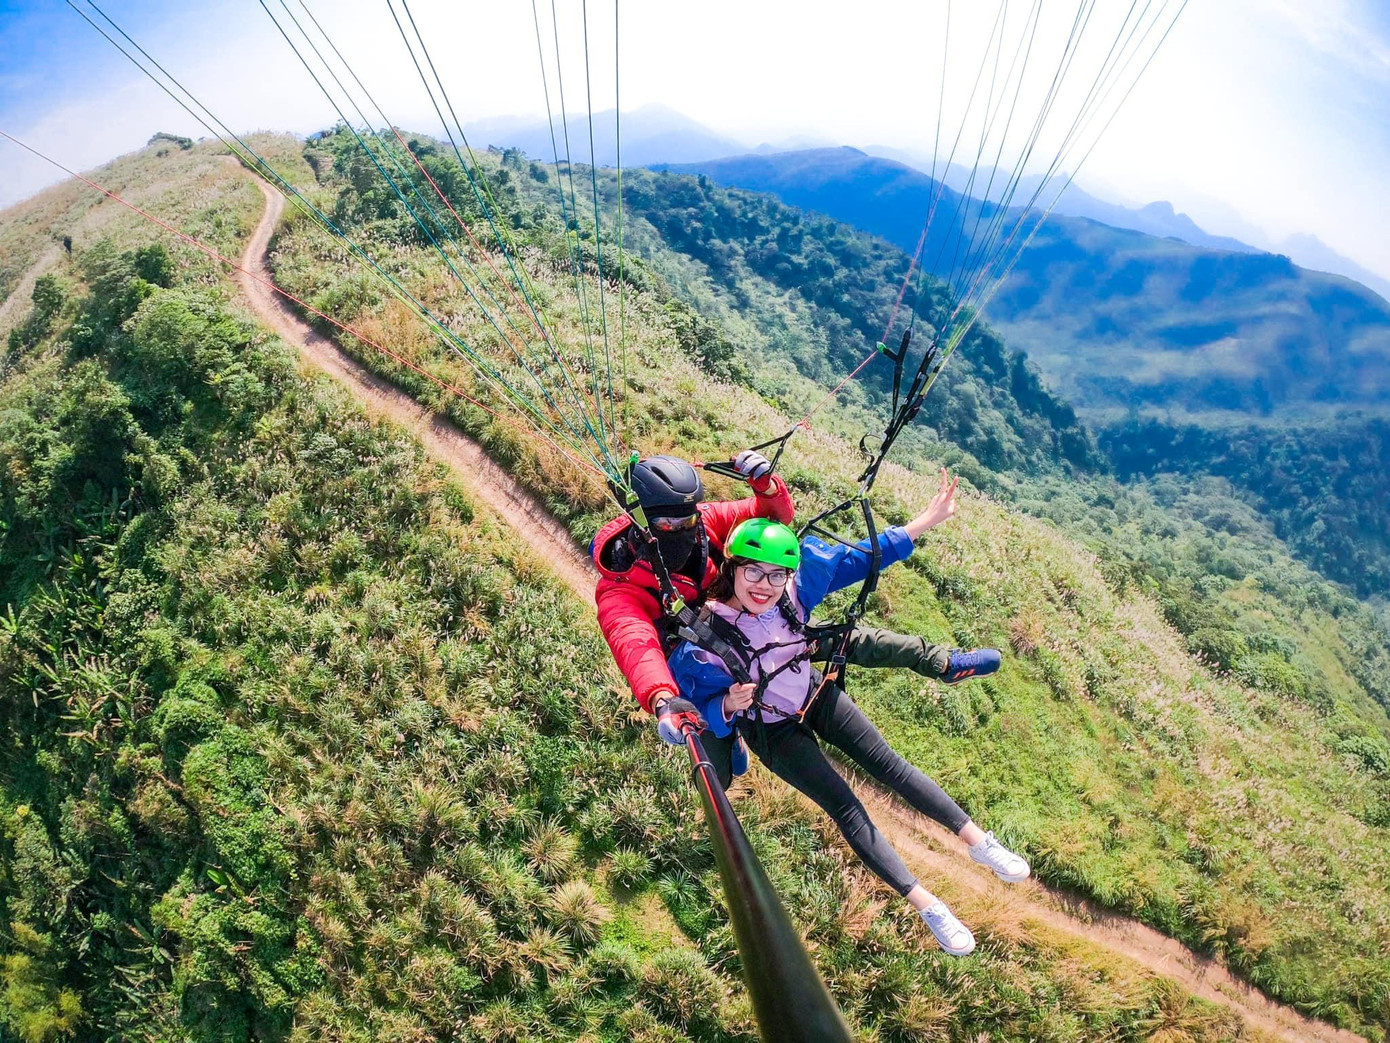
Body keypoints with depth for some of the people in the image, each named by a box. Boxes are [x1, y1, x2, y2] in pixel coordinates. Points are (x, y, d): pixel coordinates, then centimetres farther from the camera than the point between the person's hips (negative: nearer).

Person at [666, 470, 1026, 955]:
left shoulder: (795, 586, -24)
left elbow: (860, 558, -15)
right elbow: (701, 708, -24)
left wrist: (927, 521, -18)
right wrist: (729, 705, -46)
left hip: (817, 696, 4)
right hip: (772, 730, -4)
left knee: (889, 765, 4)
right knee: (846, 809, -4)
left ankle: (978, 841, 17)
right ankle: (927, 906, 3)